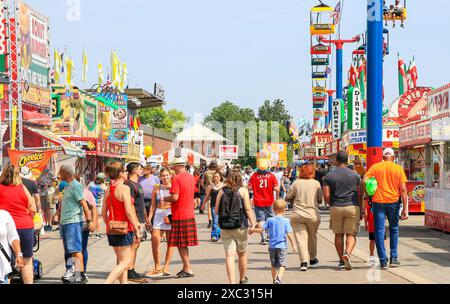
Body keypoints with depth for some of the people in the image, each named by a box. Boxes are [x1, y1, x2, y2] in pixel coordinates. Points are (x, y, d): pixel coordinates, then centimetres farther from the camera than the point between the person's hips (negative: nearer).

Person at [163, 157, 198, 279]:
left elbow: (175, 197, -22)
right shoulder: (191, 177, 9)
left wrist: (165, 199, -3)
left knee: (181, 244, -1)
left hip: (180, 216, -8)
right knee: (183, 244, 15)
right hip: (190, 214, 8)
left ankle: (188, 269, -2)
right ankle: (185, 267, 19)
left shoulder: (177, 178, -15)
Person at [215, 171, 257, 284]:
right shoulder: (243, 190, -1)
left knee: (230, 256, -2)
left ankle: (232, 282, -14)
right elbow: (248, 209, -10)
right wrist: (253, 224, -7)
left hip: (226, 228, 1)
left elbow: (216, 211, 3)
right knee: (242, 253, 17)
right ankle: (243, 279, 33)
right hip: (241, 227, -1)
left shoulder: (222, 191, 4)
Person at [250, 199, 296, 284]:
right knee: (282, 265, -3)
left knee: (274, 265, 16)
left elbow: (261, 229, 0)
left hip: (272, 246, 3)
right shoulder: (286, 221, -4)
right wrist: (293, 245, -1)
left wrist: (252, 230, 17)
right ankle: (279, 278, -26)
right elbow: (289, 234, -9)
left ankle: (274, 280, 24)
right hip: (282, 246, -3)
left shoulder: (270, 220, 1)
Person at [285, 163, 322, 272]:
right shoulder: (316, 183, -2)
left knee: (301, 238, -1)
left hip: (298, 215, -1)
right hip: (313, 214, 1)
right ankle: (312, 260, 34)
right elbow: (320, 200, 3)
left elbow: (287, 198, 4)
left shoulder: (296, 183, -2)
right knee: (312, 237, 19)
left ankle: (304, 262, -14)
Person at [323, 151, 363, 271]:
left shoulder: (329, 176, 0)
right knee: (351, 234, 3)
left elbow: (326, 196, -5)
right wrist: (360, 210, 13)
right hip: (352, 207, 0)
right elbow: (359, 195, 4)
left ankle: (341, 261, 14)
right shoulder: (355, 175, 2)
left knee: (338, 234, 12)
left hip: (336, 208, 1)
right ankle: (347, 252, -23)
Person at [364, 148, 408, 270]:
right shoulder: (398, 169, 3)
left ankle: (383, 261, 1)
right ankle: (394, 258, 17)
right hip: (393, 202, 1)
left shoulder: (375, 167, 4)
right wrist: (405, 208, -3)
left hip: (378, 202, -1)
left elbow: (364, 181, -8)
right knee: (394, 229, 18)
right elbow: (403, 189, -2)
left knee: (379, 231, 4)